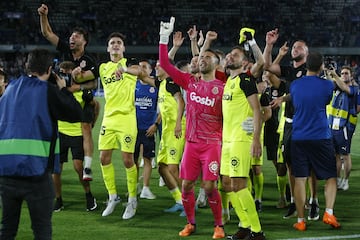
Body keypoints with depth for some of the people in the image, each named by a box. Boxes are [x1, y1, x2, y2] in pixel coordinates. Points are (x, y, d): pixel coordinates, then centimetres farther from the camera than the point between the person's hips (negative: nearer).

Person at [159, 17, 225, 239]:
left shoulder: (223, 88, -2)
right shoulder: (190, 82, 8)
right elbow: (165, 64, 6)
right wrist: (164, 39, 0)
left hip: (212, 143, -4)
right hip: (192, 142, 4)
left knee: (209, 186, -9)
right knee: (187, 185, 4)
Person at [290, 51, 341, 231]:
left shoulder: (294, 85, 3)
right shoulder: (327, 85, -4)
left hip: (298, 138, 2)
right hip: (321, 138, -2)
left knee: (300, 179, 4)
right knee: (331, 177, 10)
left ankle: (300, 221, 5)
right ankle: (329, 213, -6)